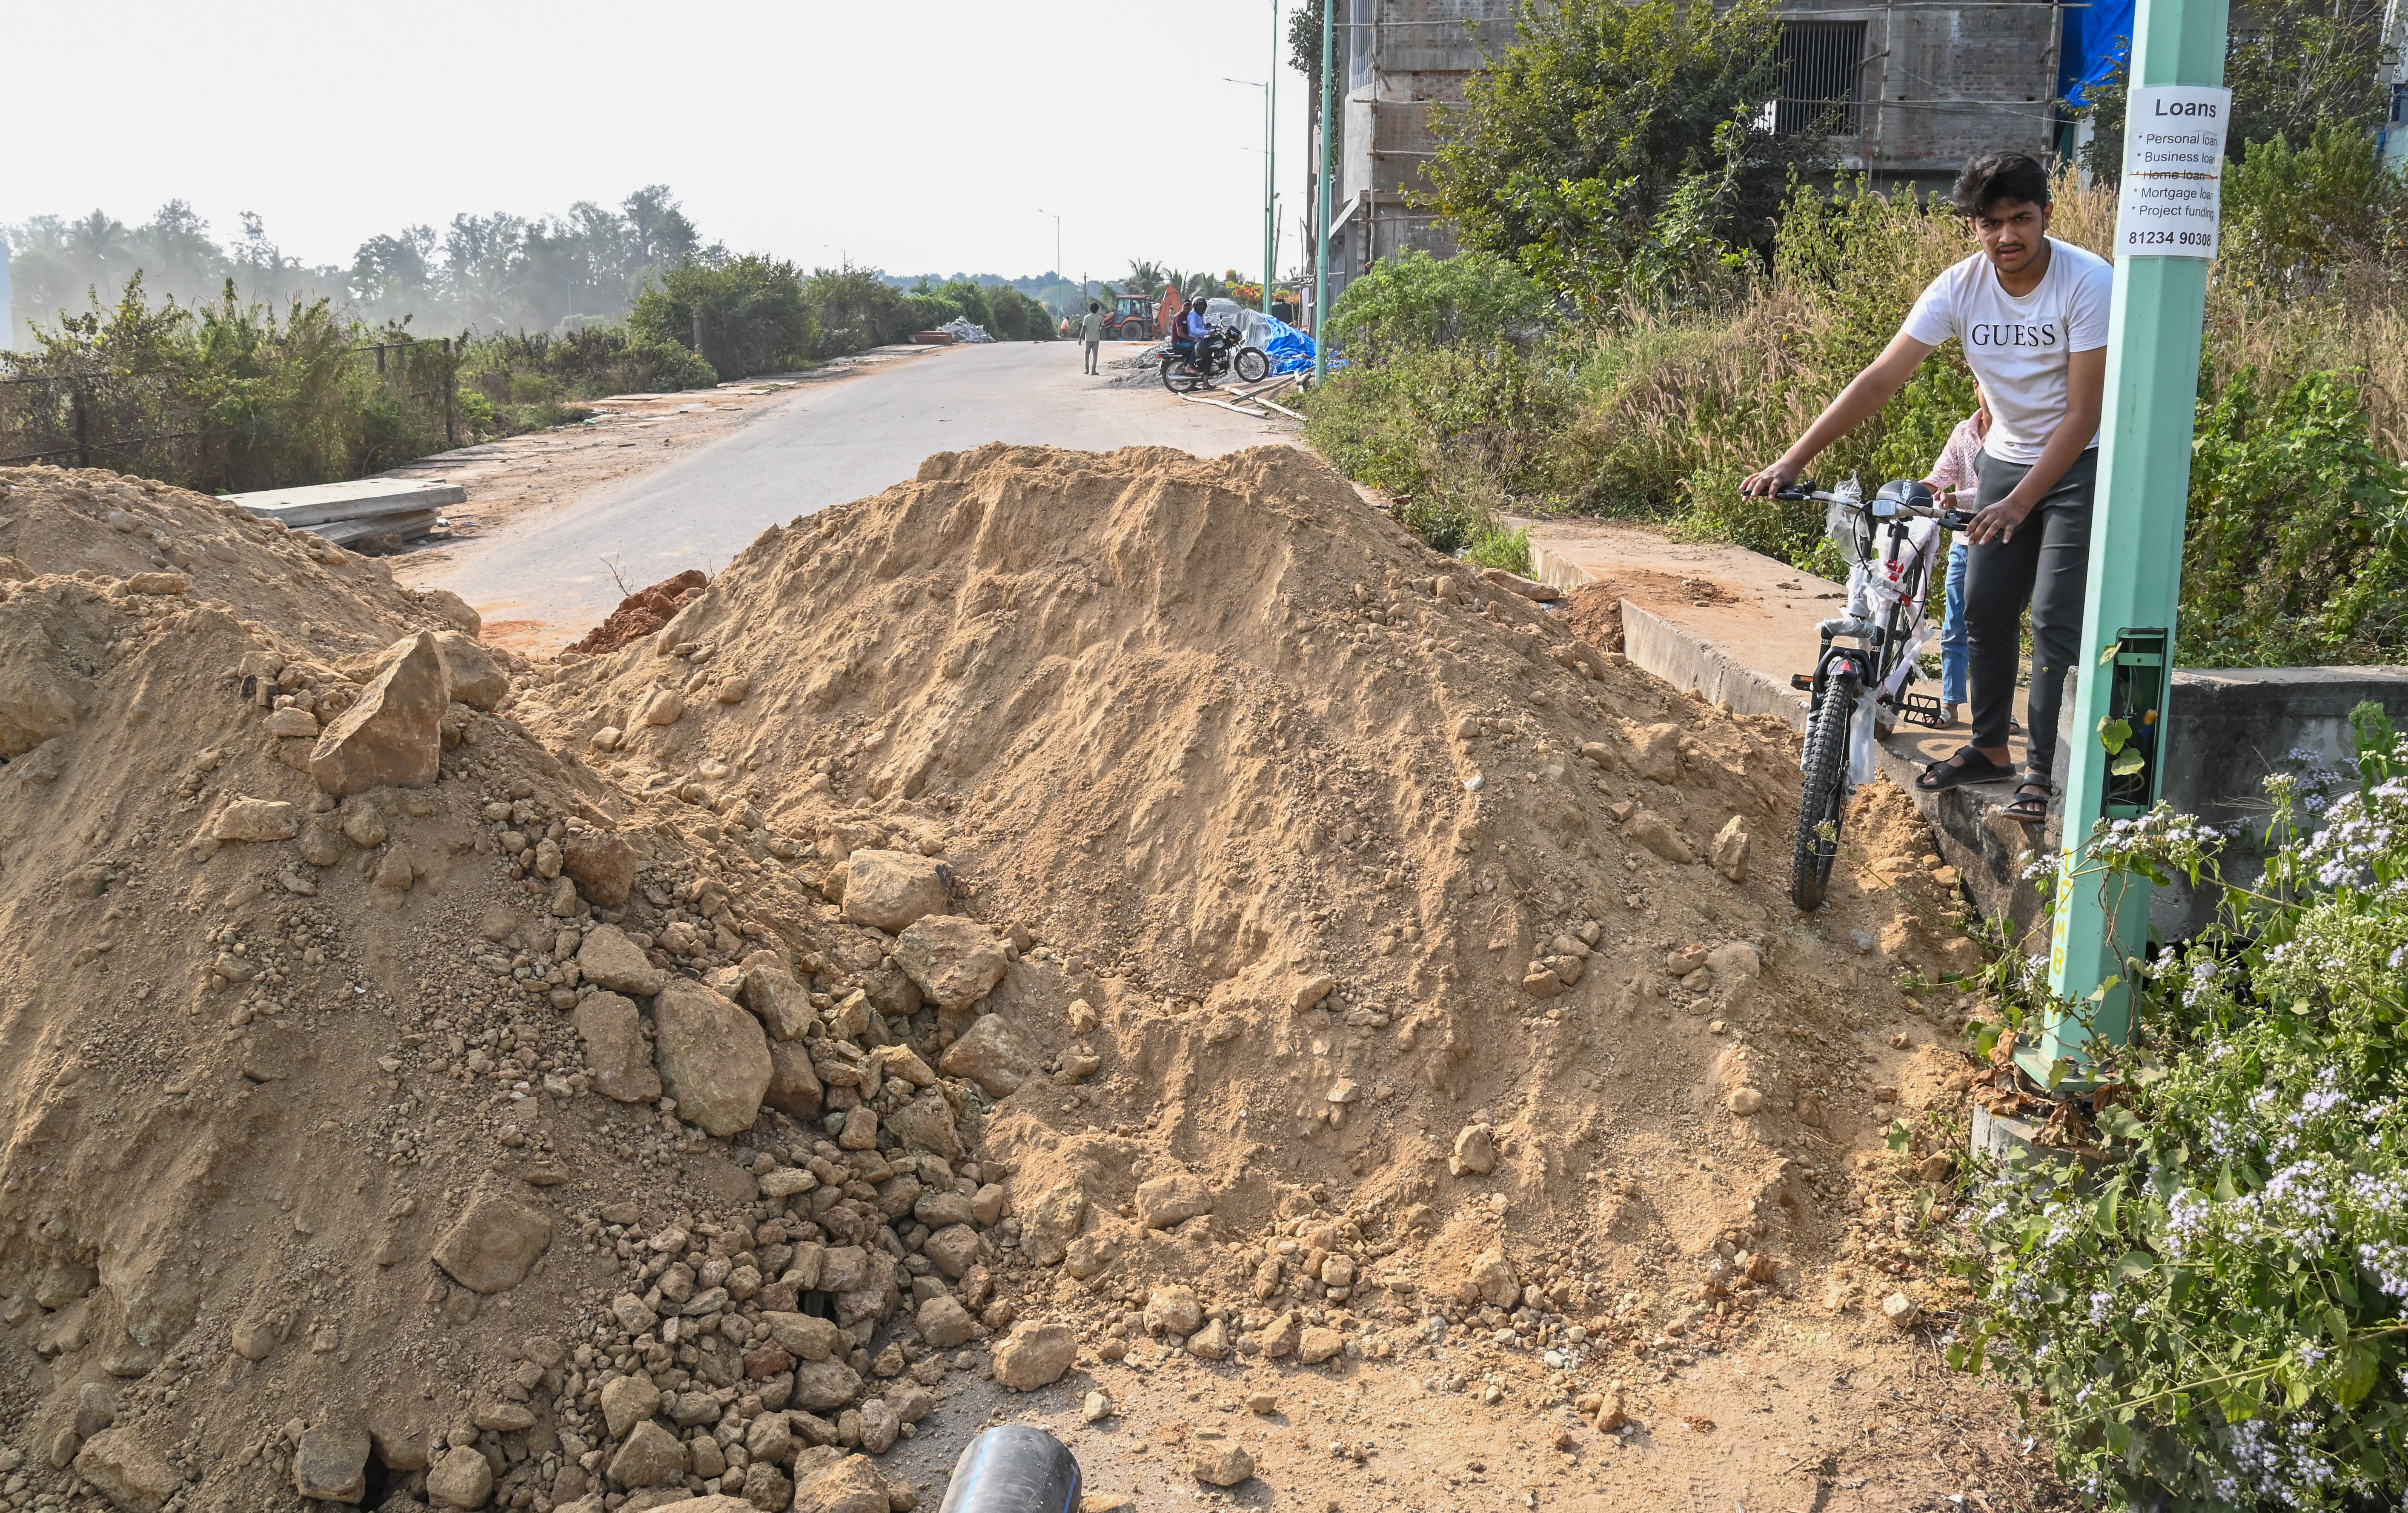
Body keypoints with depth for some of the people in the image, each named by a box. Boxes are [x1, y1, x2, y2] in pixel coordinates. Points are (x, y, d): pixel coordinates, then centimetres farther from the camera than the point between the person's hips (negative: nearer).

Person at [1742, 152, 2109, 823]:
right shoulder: (1959, 288, -12)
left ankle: (2044, 770, 0)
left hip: (2081, 461, -5)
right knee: (1985, 608, 6)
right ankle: (1989, 748, 22)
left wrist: (2019, 502, -31)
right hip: (2006, 458, 5)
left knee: (2055, 618, -9)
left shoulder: (2089, 283, -24)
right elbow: (1880, 378, -16)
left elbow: (2083, 414, -23)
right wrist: (1791, 462, -23)